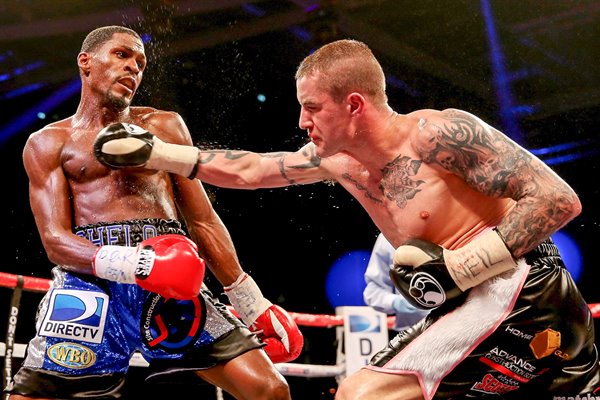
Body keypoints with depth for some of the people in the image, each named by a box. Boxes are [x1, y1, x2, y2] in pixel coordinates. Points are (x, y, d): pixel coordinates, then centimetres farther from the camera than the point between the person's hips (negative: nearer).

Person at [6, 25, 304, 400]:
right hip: (91, 278, -1)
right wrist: (131, 263, -19)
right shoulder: (49, 143, 14)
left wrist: (250, 301, 15)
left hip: (172, 282, 2)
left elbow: (202, 220, 21)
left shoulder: (166, 126, 22)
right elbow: (55, 239, 0)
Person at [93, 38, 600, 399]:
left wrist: (458, 266, -21)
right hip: (474, 309, 9)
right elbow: (247, 170, 22)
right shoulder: (338, 160, 10)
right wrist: (147, 151, 19)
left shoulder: (438, 133, -15)